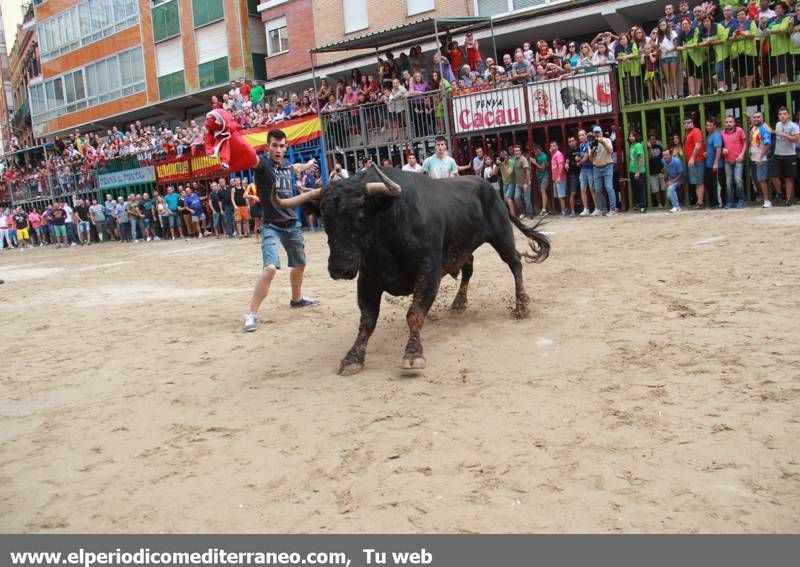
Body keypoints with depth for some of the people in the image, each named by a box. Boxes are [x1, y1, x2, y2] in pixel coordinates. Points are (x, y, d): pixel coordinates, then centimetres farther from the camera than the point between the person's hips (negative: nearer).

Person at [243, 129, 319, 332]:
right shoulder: (262, 163, -13)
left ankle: (296, 299, 47)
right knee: (271, 267, -24)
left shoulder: (287, 164, 6)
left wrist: (307, 165, 52)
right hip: (271, 226, -7)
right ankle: (252, 314, -15)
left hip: (292, 224, 7)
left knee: (299, 265, 22)